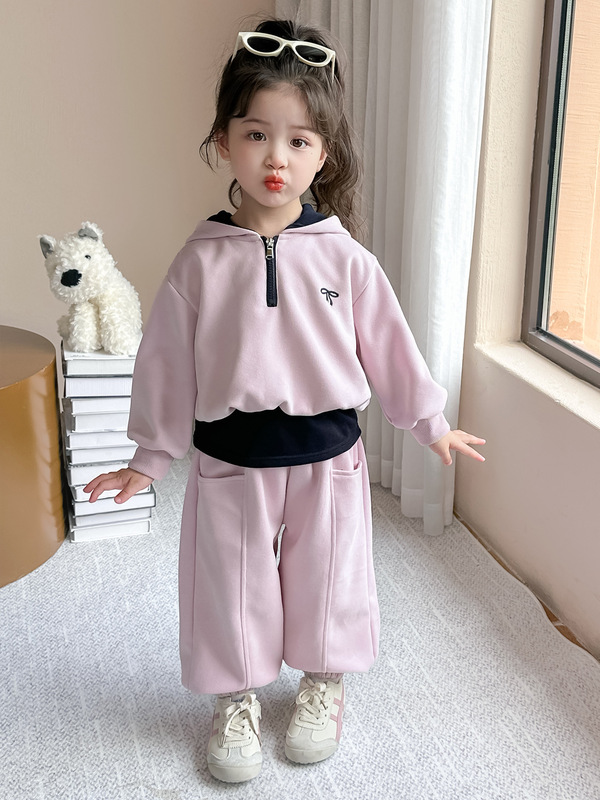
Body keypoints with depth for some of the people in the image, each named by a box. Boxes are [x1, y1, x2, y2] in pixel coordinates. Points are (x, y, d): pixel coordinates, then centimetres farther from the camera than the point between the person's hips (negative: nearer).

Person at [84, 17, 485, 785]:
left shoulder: (343, 257, -7)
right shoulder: (201, 261, -8)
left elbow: (387, 343, 3)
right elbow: (167, 362, -1)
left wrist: (430, 422, 11)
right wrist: (151, 456, 5)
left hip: (327, 454, 1)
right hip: (231, 460, 0)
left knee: (326, 578, 17)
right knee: (232, 584, 14)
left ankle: (323, 682, 44)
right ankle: (237, 699, 39)